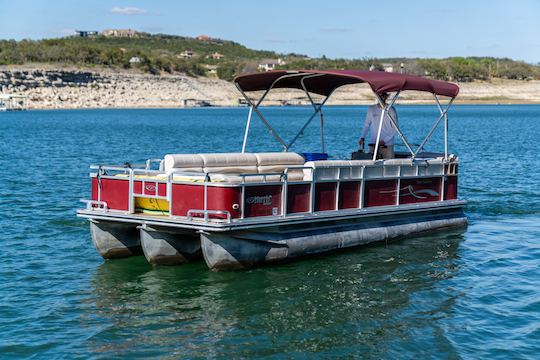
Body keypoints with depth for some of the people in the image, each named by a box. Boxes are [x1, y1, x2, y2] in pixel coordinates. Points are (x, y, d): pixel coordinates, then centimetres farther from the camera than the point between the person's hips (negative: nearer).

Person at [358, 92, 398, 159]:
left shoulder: (391, 110, 0)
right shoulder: (371, 109, 9)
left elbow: (395, 128, -3)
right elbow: (366, 125, 14)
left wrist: (384, 140, -12)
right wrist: (362, 137, -2)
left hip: (387, 145, -2)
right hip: (373, 145, 2)